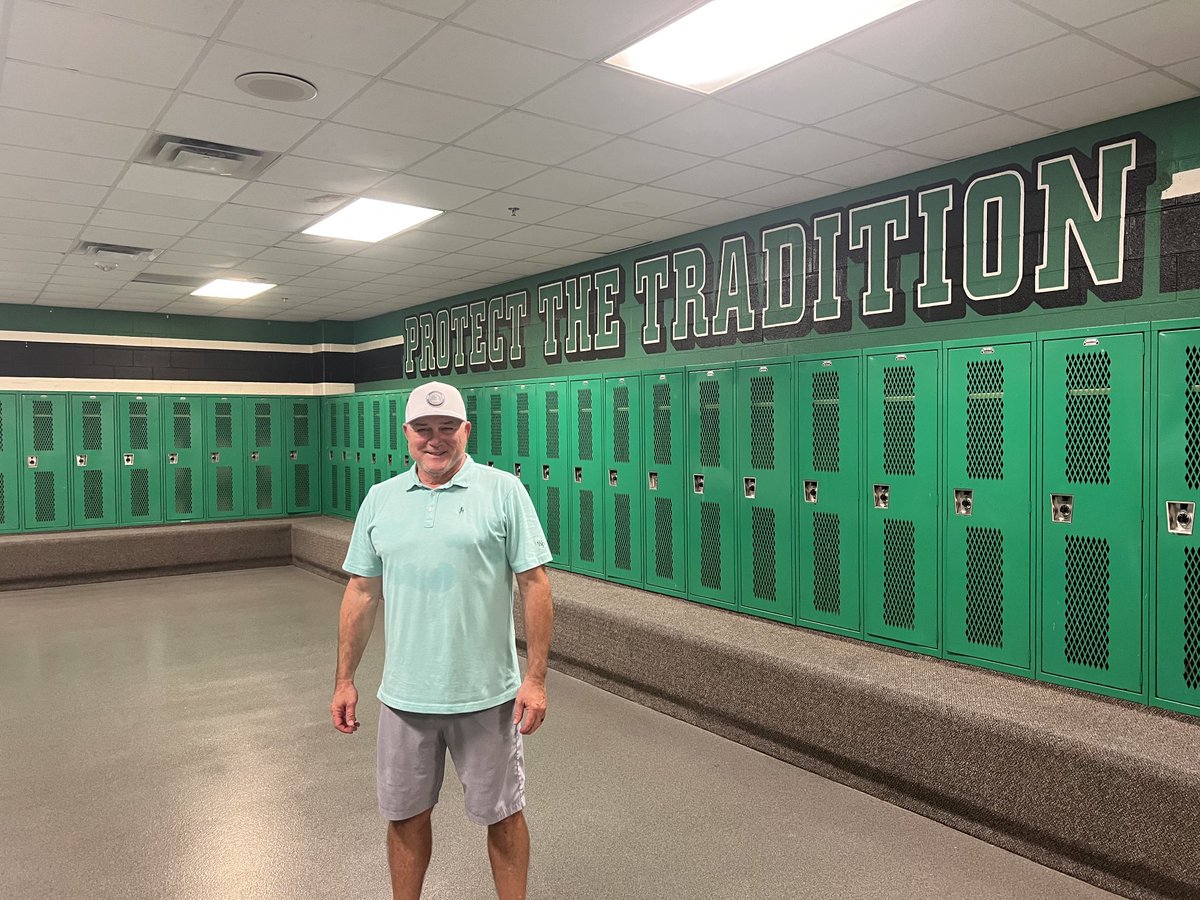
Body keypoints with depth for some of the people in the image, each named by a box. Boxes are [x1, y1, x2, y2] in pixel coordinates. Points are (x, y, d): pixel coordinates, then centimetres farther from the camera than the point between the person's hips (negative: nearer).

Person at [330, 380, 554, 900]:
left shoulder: (504, 491, -7)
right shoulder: (379, 499, 5)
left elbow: (534, 584, -8)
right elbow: (361, 592, 9)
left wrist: (536, 677, -11)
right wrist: (344, 680, 9)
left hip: (486, 695, -3)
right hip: (403, 696, 3)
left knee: (501, 815, 12)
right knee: (405, 815, 17)